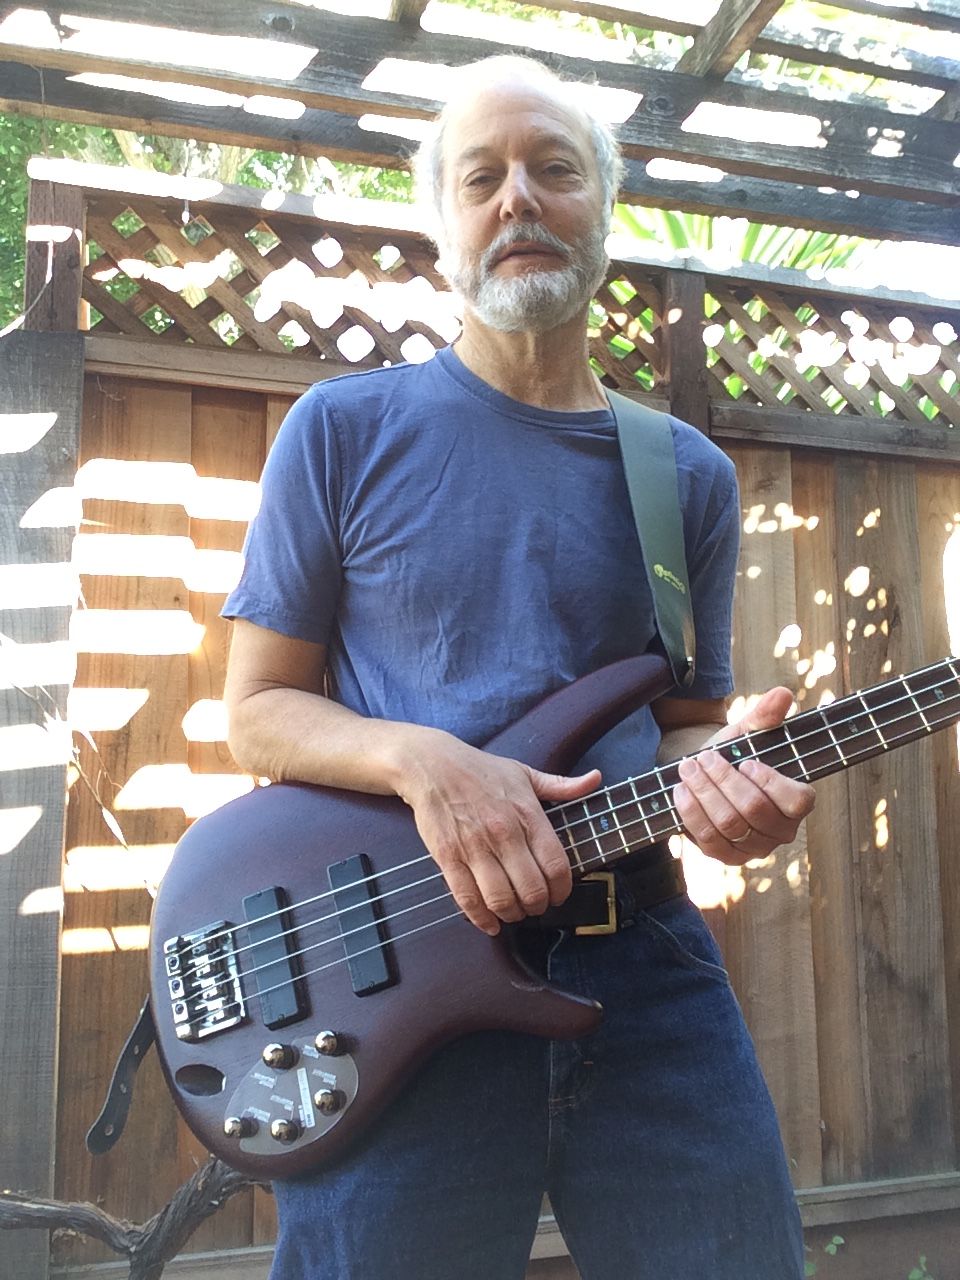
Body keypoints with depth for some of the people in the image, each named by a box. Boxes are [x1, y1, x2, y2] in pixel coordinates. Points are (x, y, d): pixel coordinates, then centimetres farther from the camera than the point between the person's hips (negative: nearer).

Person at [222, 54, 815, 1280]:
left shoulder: (690, 477, 11)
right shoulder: (344, 430, 2)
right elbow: (258, 710, 3)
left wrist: (722, 769, -9)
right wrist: (421, 759, -17)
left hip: (643, 960, 3)